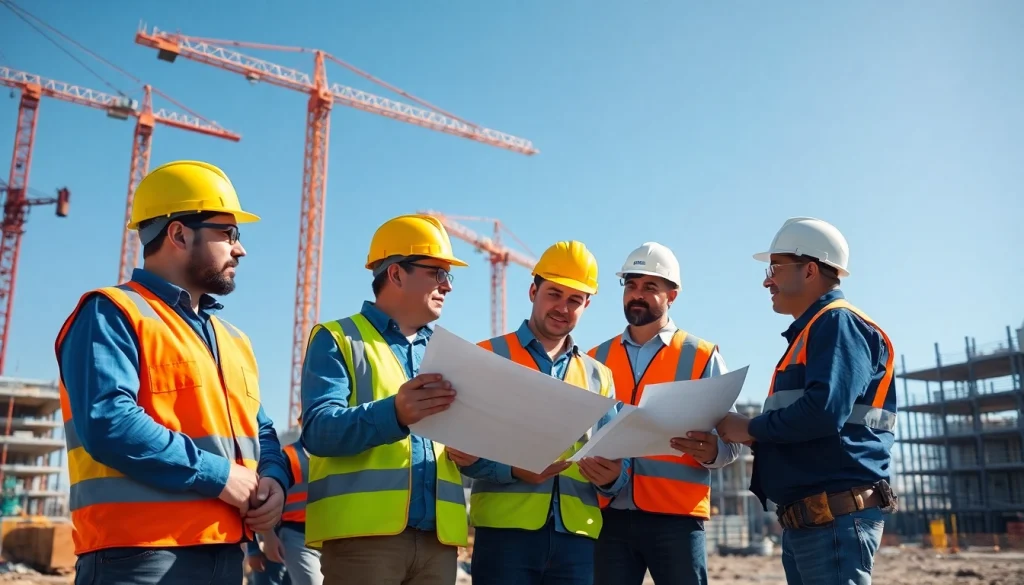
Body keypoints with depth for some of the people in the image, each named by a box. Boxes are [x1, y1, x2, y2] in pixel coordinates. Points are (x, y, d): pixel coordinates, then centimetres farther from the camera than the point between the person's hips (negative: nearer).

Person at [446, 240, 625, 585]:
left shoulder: (599, 377, 16)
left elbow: (615, 462, 13)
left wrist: (611, 476, -10)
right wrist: (513, 470, -21)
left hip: (577, 536, 4)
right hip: (506, 531, -3)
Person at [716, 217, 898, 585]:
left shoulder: (838, 323, -9)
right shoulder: (809, 333, 20)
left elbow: (824, 411, -24)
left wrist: (752, 428, -11)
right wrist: (757, 433, 5)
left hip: (835, 518, -10)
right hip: (806, 520, 10)